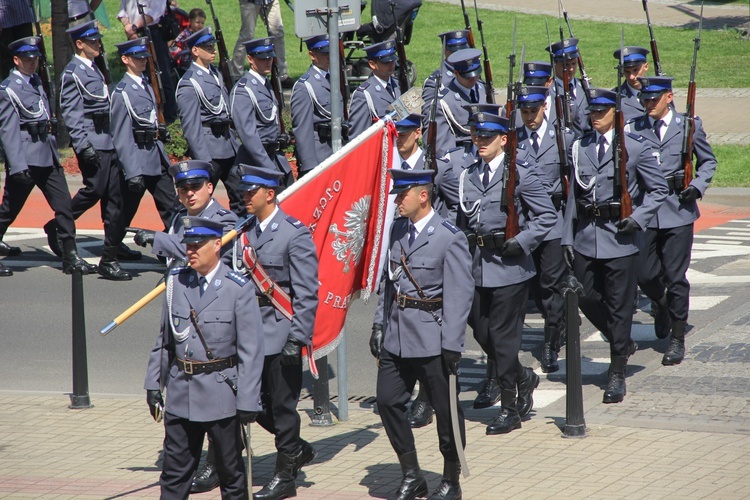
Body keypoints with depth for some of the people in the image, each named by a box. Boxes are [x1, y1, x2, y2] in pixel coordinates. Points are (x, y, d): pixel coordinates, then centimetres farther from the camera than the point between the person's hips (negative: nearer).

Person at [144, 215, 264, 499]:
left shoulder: (238, 289, -9)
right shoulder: (176, 282, 4)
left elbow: (250, 351, -10)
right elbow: (164, 339, 12)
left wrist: (248, 401, -13)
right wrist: (153, 385, 10)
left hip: (221, 394, -4)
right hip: (181, 394, 4)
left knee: (231, 471, 8)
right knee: (174, 474, 6)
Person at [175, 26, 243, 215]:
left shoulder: (214, 73, 12)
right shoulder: (188, 84, -14)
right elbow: (191, 127, -17)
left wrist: (234, 140, 18)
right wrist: (203, 161, -20)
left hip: (228, 145, 8)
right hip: (210, 149, -8)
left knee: (242, 196, 6)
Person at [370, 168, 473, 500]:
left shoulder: (450, 238, -12)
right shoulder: (397, 230, 8)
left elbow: (459, 295, -14)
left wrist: (452, 345, -17)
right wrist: (379, 325, 12)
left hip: (432, 341, -7)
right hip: (396, 337, 7)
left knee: (446, 410, 4)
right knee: (388, 401, 5)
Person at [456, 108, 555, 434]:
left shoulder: (520, 175, -8)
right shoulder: (468, 176, 9)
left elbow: (547, 215, -6)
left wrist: (522, 242, -15)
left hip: (509, 267, -6)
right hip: (477, 266, 6)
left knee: (503, 336, -4)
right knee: (481, 332, 11)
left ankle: (510, 410, 6)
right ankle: (523, 378, 36)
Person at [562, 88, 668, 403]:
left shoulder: (635, 148, -4)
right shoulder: (580, 148, 8)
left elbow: (658, 189, 1)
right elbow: (574, 196, 10)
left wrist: (638, 218, -13)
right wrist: (568, 238, 6)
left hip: (621, 237, -4)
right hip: (586, 236, 4)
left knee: (619, 305, -1)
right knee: (587, 299, 7)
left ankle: (617, 374, 8)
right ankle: (623, 344, 33)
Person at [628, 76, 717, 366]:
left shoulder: (689, 126, 2)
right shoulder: (633, 129, 3)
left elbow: (708, 161, 13)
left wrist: (698, 186, -4)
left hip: (678, 211, -2)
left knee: (675, 277, -2)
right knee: (644, 275, 5)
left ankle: (677, 339, 10)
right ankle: (661, 306, 40)